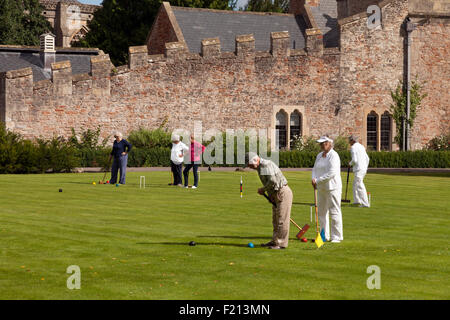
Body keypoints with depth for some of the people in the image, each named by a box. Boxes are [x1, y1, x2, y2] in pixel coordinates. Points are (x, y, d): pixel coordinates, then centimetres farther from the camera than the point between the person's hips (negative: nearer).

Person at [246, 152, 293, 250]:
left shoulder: (266, 164, -18)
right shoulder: (260, 168, 14)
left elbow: (273, 181, -28)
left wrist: (263, 189, -14)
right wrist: (270, 195, 3)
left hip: (283, 193, -11)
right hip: (276, 194, 11)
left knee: (282, 219, -7)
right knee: (275, 219, 15)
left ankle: (281, 243, -5)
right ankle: (275, 241, 22)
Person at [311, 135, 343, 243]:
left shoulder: (333, 156, -12)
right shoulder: (319, 155, 14)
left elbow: (332, 173, -20)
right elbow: (315, 169, 18)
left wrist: (318, 180, -16)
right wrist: (314, 179, -3)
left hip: (332, 187, -8)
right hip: (321, 188, 8)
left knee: (334, 212, -6)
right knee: (321, 212, 10)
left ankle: (337, 236, -1)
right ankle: (325, 235, 18)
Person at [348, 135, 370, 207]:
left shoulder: (353, 148, -10)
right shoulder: (362, 147, 16)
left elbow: (354, 160, -18)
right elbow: (367, 159, 19)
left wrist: (350, 163, 2)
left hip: (358, 169, -9)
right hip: (364, 169, 9)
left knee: (360, 186, -7)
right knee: (355, 184, 22)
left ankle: (365, 203, -11)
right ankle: (357, 200, 24)